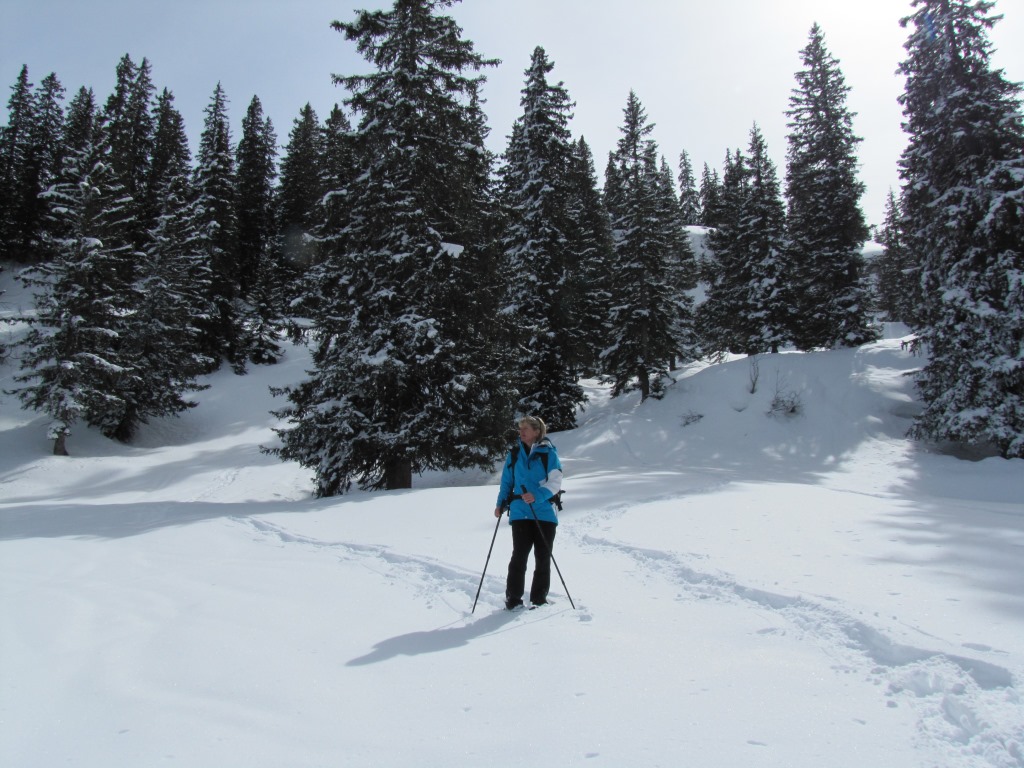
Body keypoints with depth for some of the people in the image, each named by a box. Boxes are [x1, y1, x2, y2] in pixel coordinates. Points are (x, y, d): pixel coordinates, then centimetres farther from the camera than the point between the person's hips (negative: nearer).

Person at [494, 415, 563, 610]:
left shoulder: (548, 453, -1)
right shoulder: (514, 454, 10)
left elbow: (555, 482, -7)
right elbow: (506, 481, 16)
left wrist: (536, 496, -21)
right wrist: (501, 503, 4)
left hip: (544, 513, -1)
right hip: (520, 513, 1)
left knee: (543, 557, 6)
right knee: (519, 556, -4)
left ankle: (539, 599, 17)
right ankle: (513, 599, 4)